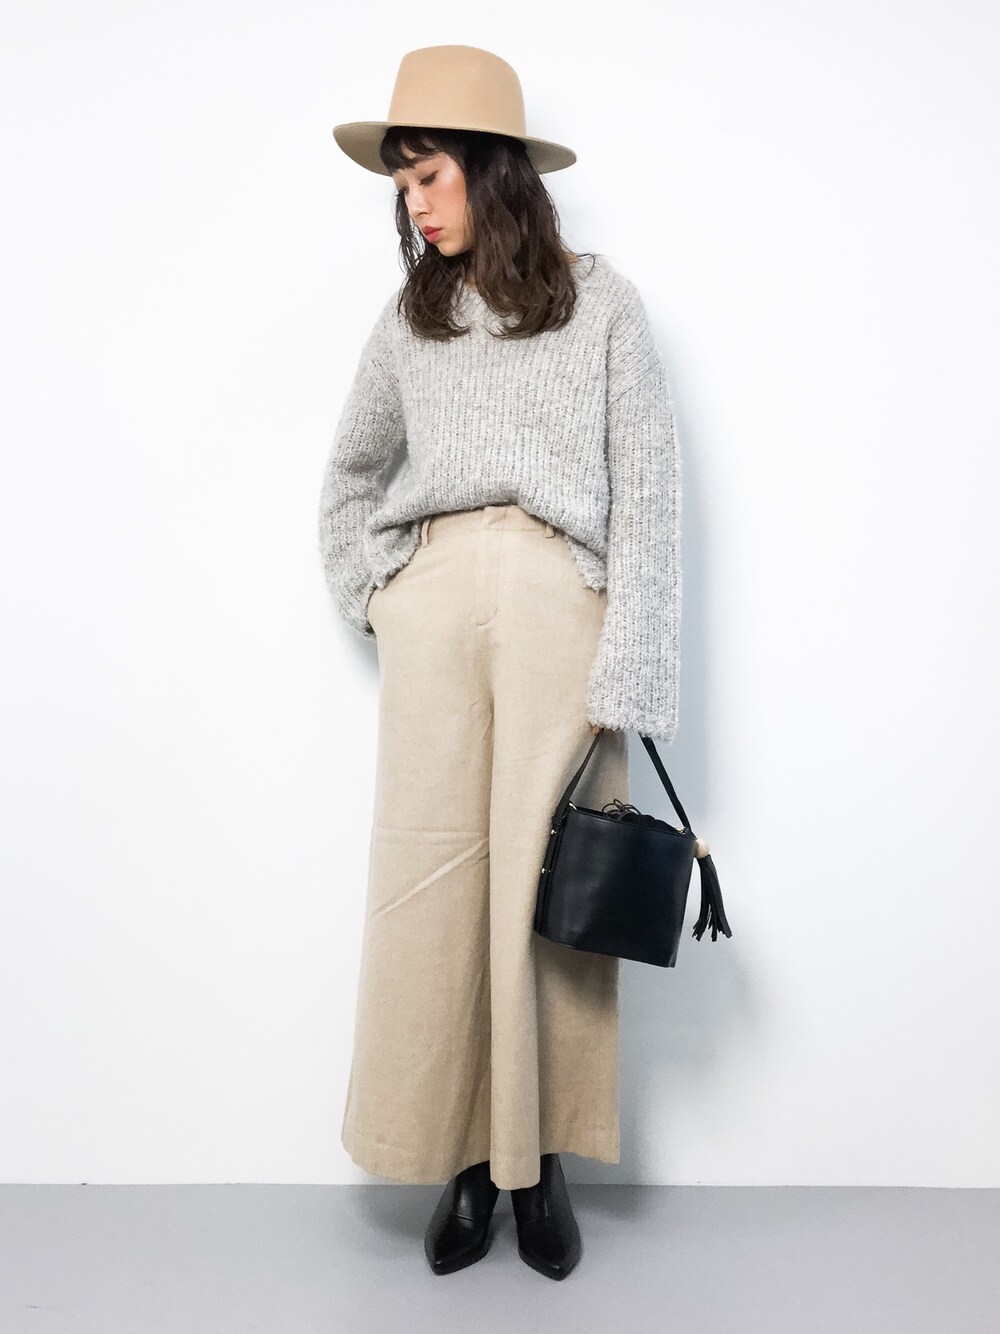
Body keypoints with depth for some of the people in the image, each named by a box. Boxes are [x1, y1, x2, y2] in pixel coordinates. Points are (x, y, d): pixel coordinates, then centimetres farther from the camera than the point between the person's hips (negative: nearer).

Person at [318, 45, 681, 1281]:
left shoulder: (600, 301, 6)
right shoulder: (408, 319, 16)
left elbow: (648, 490, 0)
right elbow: (349, 474, 28)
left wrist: (625, 672, -9)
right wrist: (369, 598, 12)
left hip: (560, 598, -3)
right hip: (436, 605, 3)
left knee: (549, 878, -2)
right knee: (429, 871, -1)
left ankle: (542, 1159, 14)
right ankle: (464, 1154, 13)